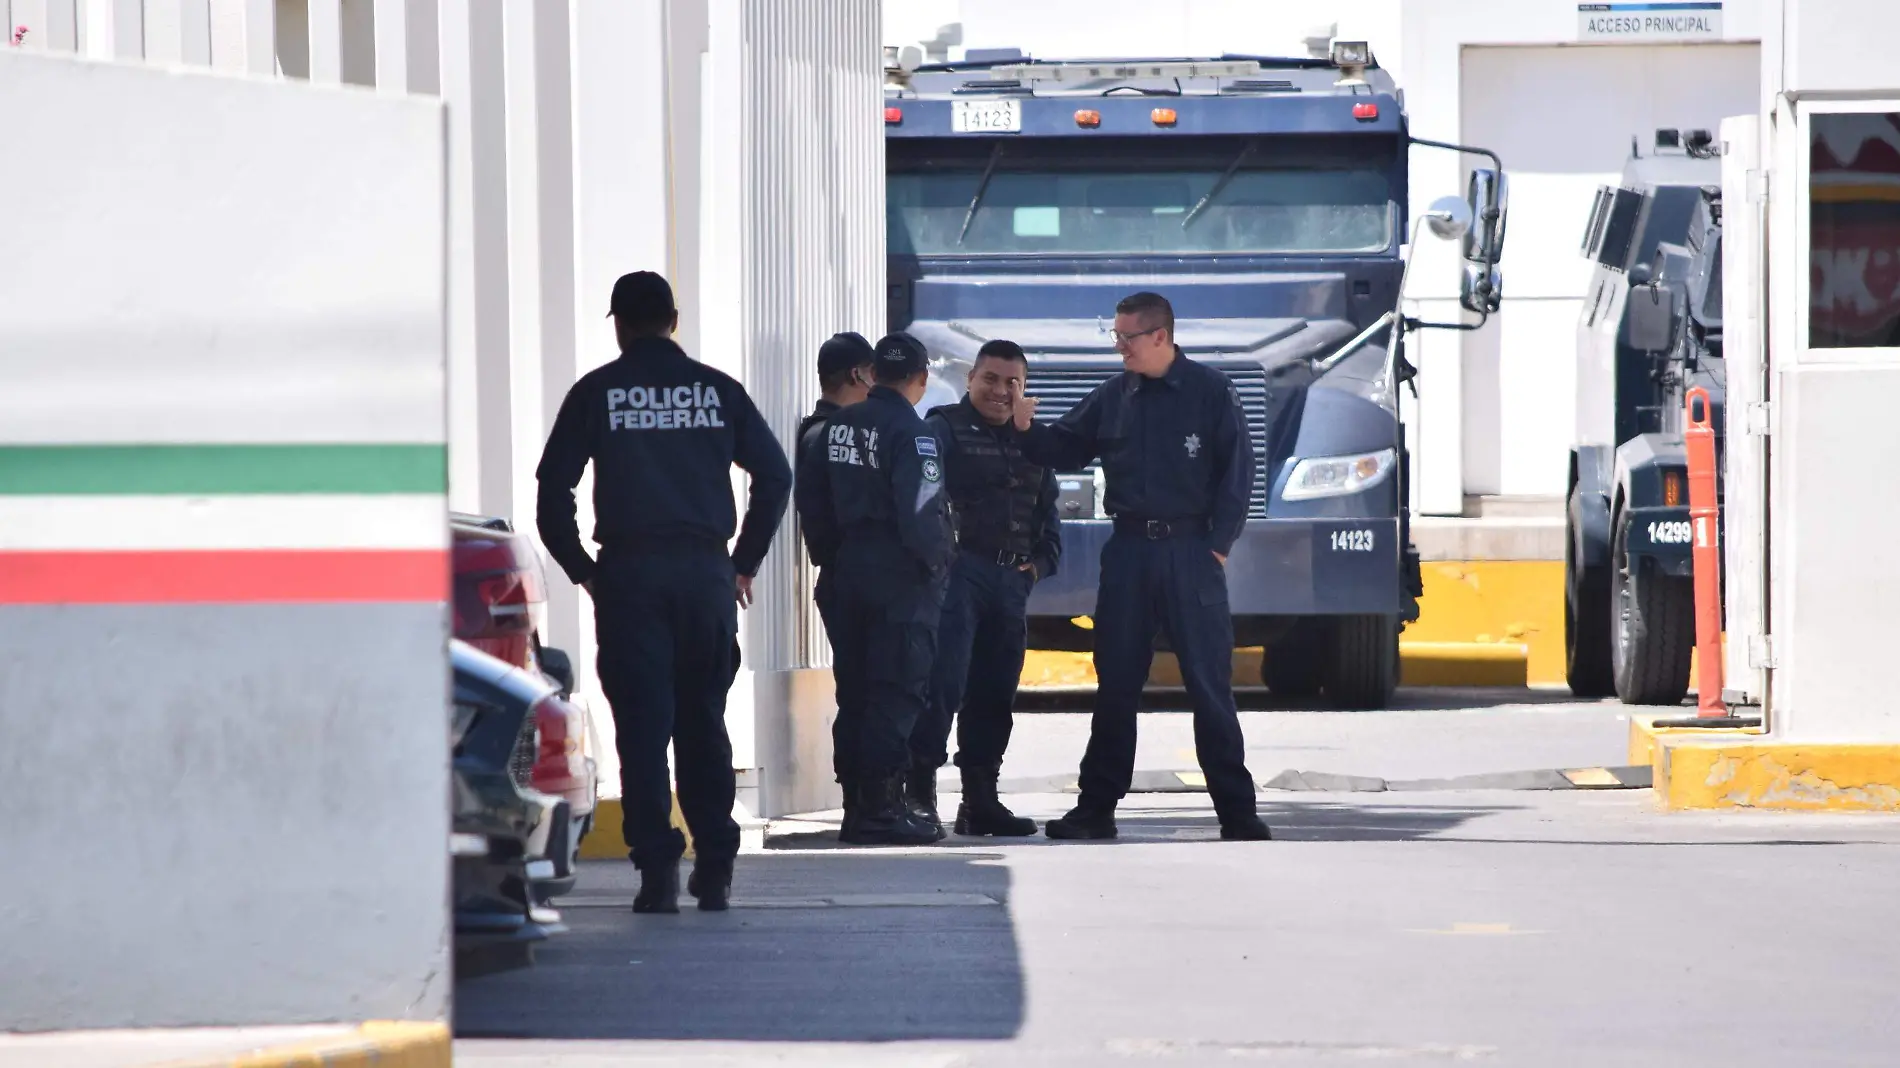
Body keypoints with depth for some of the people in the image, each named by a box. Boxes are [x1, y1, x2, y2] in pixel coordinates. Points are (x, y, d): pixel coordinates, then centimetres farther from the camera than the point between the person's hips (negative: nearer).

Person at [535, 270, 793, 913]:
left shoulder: (596, 393, 3)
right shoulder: (716, 390, 8)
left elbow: (554, 488, -1)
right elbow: (775, 474, 6)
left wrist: (578, 567, 8)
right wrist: (745, 562, 13)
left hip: (629, 571, -2)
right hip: (705, 569, 2)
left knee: (643, 722, -2)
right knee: (703, 721, 11)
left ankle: (657, 867, -12)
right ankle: (714, 868, 10)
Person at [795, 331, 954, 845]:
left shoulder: (839, 424, 7)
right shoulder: (910, 431, -15)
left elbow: (811, 499, 12)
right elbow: (921, 514, -21)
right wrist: (937, 559, -5)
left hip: (848, 569, 7)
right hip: (902, 573, -7)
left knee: (857, 689, 12)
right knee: (898, 692, -4)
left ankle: (859, 803, 16)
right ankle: (881, 807, -7)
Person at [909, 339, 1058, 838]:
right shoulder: (945, 429, -2)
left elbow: (1047, 509, 27)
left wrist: (1042, 559, 13)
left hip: (1012, 580, 7)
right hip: (959, 570, -7)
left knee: (995, 692, 9)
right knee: (944, 680, -15)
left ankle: (980, 800, 15)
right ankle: (921, 788, -14)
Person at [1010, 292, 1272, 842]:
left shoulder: (1211, 393, -2)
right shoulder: (1112, 398, 9)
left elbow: (1236, 472, -3)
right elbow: (1063, 450, 15)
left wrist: (1218, 545, -8)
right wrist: (1028, 428, -5)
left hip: (1190, 552, -4)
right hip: (1128, 550, 4)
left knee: (1209, 683, -4)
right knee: (1115, 684, 7)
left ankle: (1236, 811, 0)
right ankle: (1096, 807, 12)